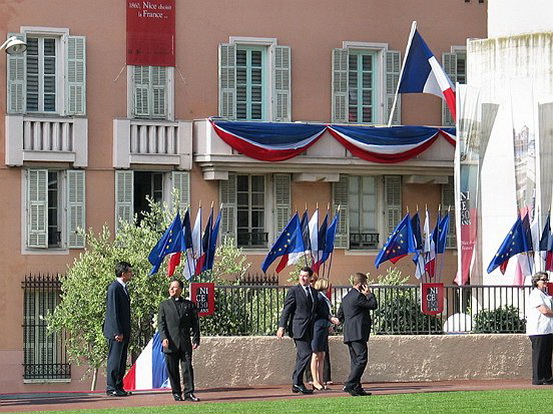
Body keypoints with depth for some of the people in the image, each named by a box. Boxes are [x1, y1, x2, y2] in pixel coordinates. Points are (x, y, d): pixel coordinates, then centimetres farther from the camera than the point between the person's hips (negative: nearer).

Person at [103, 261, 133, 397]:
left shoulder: (123, 287, 15)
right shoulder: (114, 288, -15)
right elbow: (113, 312, -18)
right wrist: (117, 332, -21)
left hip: (123, 332, 10)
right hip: (115, 331, -10)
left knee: (121, 361, 11)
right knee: (114, 360, -6)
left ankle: (119, 388, 16)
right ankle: (111, 388, -2)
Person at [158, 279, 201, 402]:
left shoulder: (189, 305, 13)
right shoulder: (164, 305, 11)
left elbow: (195, 323, 10)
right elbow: (161, 323, 4)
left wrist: (196, 339, 0)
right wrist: (163, 338, -10)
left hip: (185, 343, 0)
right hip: (171, 343, 0)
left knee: (187, 368, -5)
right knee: (173, 370, 2)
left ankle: (189, 393, -3)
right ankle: (176, 393, 10)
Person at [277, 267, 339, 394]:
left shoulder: (314, 292, 17)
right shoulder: (294, 291, -3)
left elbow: (319, 309, 19)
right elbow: (286, 310, -5)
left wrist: (330, 318, 2)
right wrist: (281, 326, -12)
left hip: (309, 330, 7)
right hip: (298, 329, -7)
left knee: (302, 357, 8)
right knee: (306, 354, -15)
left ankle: (296, 384, 13)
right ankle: (297, 382, -10)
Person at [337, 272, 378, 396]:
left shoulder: (346, 297, 19)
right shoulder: (358, 296, -12)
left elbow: (340, 315, 24)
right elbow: (373, 305, -7)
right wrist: (369, 293, 3)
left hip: (349, 334, 10)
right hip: (358, 334, -10)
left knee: (356, 361, 10)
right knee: (361, 359, -12)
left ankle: (357, 388, 8)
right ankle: (350, 385, -20)